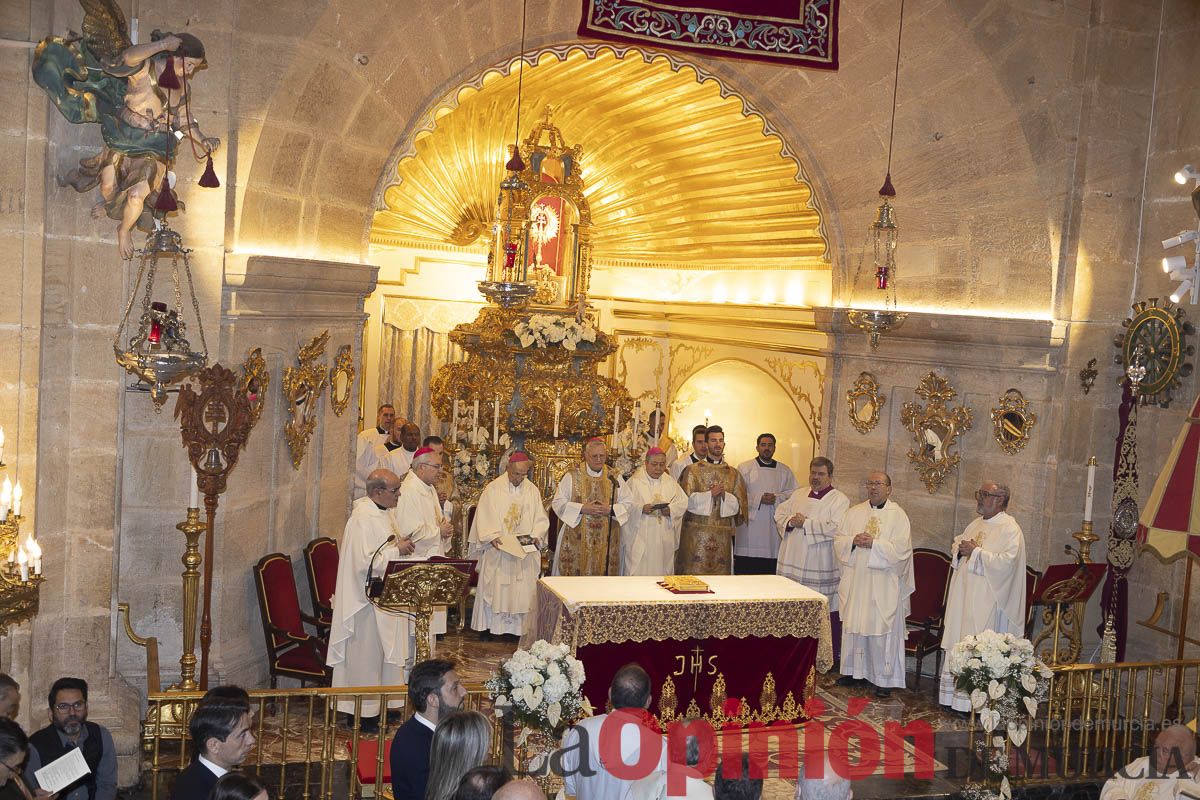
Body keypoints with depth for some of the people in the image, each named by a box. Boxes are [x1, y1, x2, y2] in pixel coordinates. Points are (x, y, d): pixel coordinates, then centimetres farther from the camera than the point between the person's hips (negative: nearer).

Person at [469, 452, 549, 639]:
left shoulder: (533, 491, 6)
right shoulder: (492, 489, -2)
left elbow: (541, 519, 8)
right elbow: (483, 518, -4)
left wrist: (535, 536, -9)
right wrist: (492, 537, -18)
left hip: (525, 551, 2)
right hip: (497, 550, -2)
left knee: (523, 590, 1)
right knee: (493, 587, 1)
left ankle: (519, 627, 7)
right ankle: (488, 625, 10)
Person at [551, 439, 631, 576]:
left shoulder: (615, 477, 7)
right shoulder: (572, 476, 1)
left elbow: (626, 504, 6)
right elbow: (558, 503, -3)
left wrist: (610, 510, -12)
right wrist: (582, 509, -15)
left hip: (606, 540, 2)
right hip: (577, 538, -2)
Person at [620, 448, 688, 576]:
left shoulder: (670, 482, 12)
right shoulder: (634, 481, -1)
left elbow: (683, 503, 5)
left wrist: (670, 510, -14)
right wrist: (641, 508, -24)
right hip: (639, 537, -3)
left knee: (662, 570, 5)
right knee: (638, 570, -5)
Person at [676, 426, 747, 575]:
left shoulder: (733, 474, 12)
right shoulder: (693, 470, 5)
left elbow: (738, 505, 7)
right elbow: (687, 500, -4)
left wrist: (725, 495, -11)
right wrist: (709, 494, -14)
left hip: (723, 536, 2)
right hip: (696, 534, -2)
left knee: (720, 575, 3)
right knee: (695, 573, -5)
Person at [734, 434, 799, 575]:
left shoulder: (785, 471, 15)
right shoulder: (744, 468, 6)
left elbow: (794, 493, 6)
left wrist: (776, 498, -10)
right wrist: (759, 499, -13)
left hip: (774, 525, 3)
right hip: (750, 523, -2)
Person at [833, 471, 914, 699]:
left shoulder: (898, 515, -3)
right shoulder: (855, 512, 11)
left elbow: (902, 549, -11)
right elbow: (838, 540, 8)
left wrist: (873, 543, -18)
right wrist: (853, 541, -12)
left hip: (883, 584, -4)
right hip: (856, 580, 4)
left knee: (881, 631, -2)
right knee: (854, 626, 9)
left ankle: (884, 678, 7)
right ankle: (856, 670, 22)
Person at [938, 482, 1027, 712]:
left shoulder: (1010, 529, -10)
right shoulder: (976, 524, 15)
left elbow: (1007, 561, -21)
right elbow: (956, 543, 25)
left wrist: (976, 552, -18)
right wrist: (959, 548, 1)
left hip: (985, 600, -8)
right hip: (964, 595, 8)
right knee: (958, 643, 10)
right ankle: (956, 695, 18)